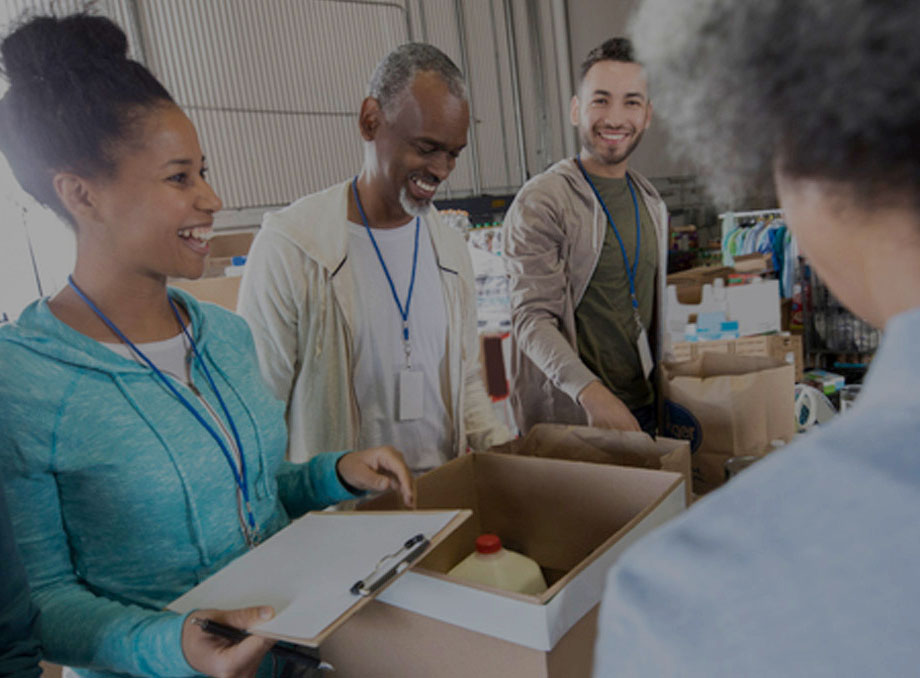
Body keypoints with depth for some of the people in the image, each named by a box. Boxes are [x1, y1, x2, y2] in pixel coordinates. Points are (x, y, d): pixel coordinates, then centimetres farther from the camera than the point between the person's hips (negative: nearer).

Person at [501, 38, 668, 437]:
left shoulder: (652, 203, 11)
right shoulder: (539, 203, -12)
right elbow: (532, 318, -20)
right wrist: (593, 393, -32)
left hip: (643, 411, 6)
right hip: (568, 417, -6)